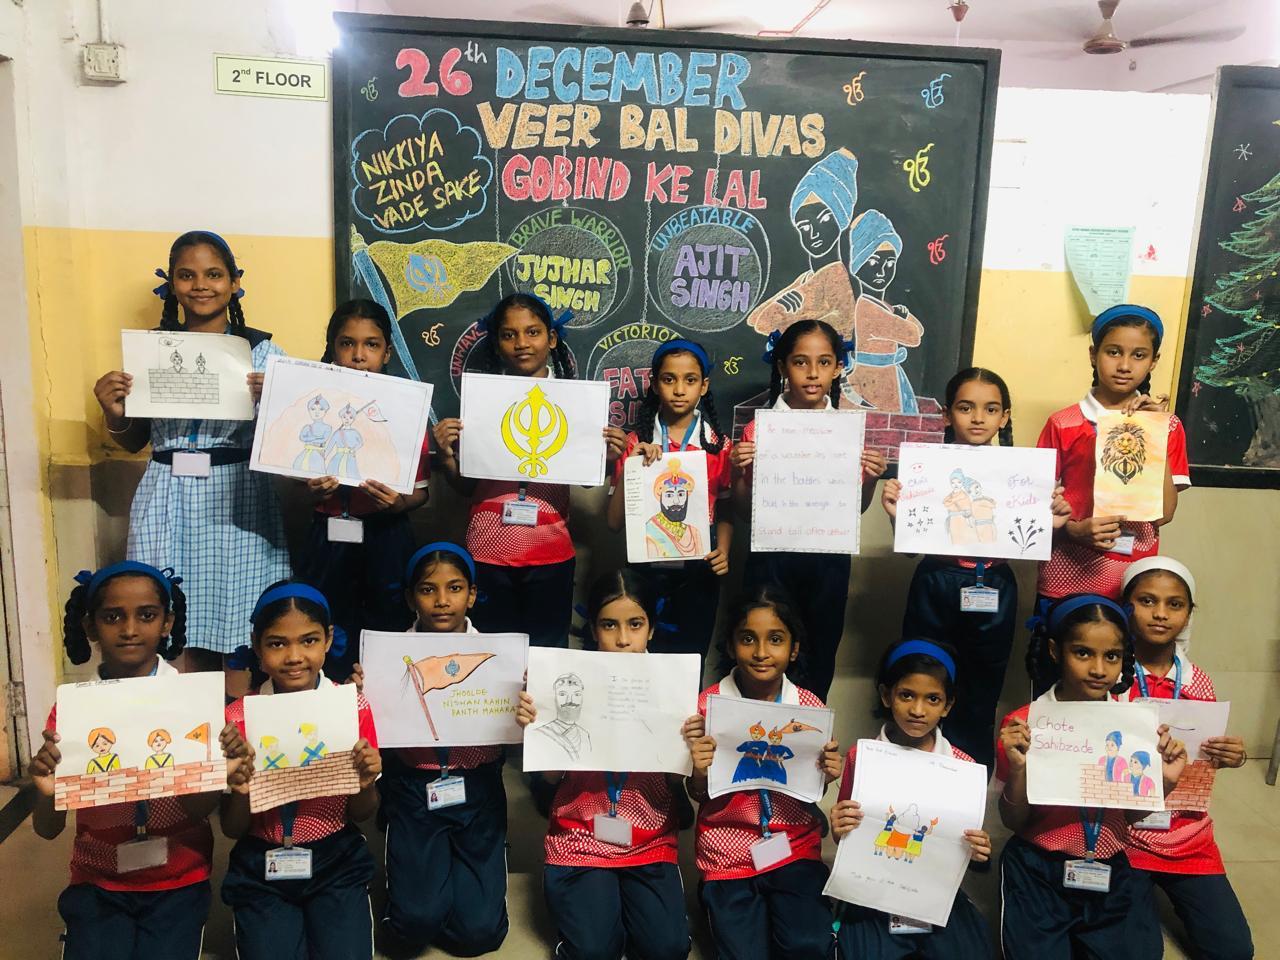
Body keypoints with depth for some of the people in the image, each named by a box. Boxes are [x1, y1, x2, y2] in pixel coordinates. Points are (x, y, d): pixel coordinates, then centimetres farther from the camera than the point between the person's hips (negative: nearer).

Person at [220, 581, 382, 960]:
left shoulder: (354, 707, -7)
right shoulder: (238, 717, -7)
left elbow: (361, 814, 2)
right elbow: (232, 829, -1)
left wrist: (365, 783, -19)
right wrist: (240, 792, -21)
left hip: (337, 862, 0)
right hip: (261, 870, 0)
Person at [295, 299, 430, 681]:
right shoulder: (317, 404, 0)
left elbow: (421, 492, 0)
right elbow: (304, 486, 7)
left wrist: (398, 503, -21)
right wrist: (314, 491, -15)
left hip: (387, 538, -1)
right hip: (329, 538, 1)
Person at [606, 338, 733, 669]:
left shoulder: (720, 445, 2)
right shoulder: (635, 443, 0)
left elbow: (725, 511, 6)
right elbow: (614, 522, -4)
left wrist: (723, 552, -12)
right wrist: (631, 465, -15)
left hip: (699, 571, 1)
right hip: (647, 570, 0)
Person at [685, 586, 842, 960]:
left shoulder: (809, 706, -5)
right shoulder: (708, 704, -9)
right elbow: (699, 797, -1)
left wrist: (826, 776, -14)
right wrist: (700, 772, -21)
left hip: (796, 848, 1)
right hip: (729, 854, -1)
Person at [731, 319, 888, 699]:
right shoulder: (758, 429, -4)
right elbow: (744, 509, 2)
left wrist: (872, 477, -11)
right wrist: (738, 471, -16)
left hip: (829, 557, 1)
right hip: (772, 557, -1)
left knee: (819, 657, 12)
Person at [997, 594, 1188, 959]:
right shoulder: (1023, 725, -12)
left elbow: (1132, 814, 6)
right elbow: (1014, 822, -5)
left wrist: (1165, 780, -11)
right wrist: (1018, 769, -22)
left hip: (1109, 870, 3)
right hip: (1038, 871, -3)